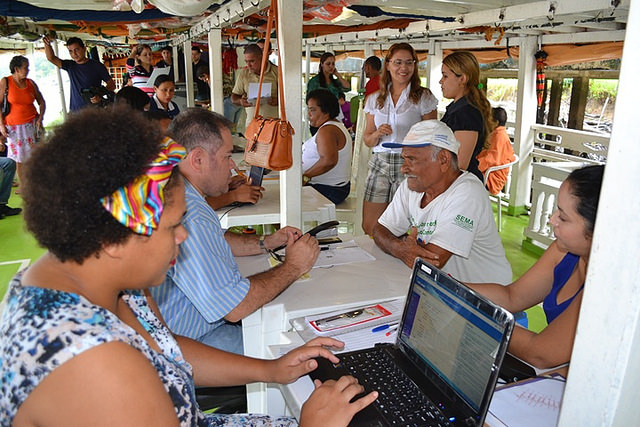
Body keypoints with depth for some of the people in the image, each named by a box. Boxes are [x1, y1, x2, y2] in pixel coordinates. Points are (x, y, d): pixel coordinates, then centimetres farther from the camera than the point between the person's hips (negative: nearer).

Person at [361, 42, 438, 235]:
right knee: (369, 227, 5)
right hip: (379, 163, 4)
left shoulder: (424, 98, 1)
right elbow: (367, 140, 14)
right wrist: (378, 134, -8)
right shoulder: (375, 100, 12)